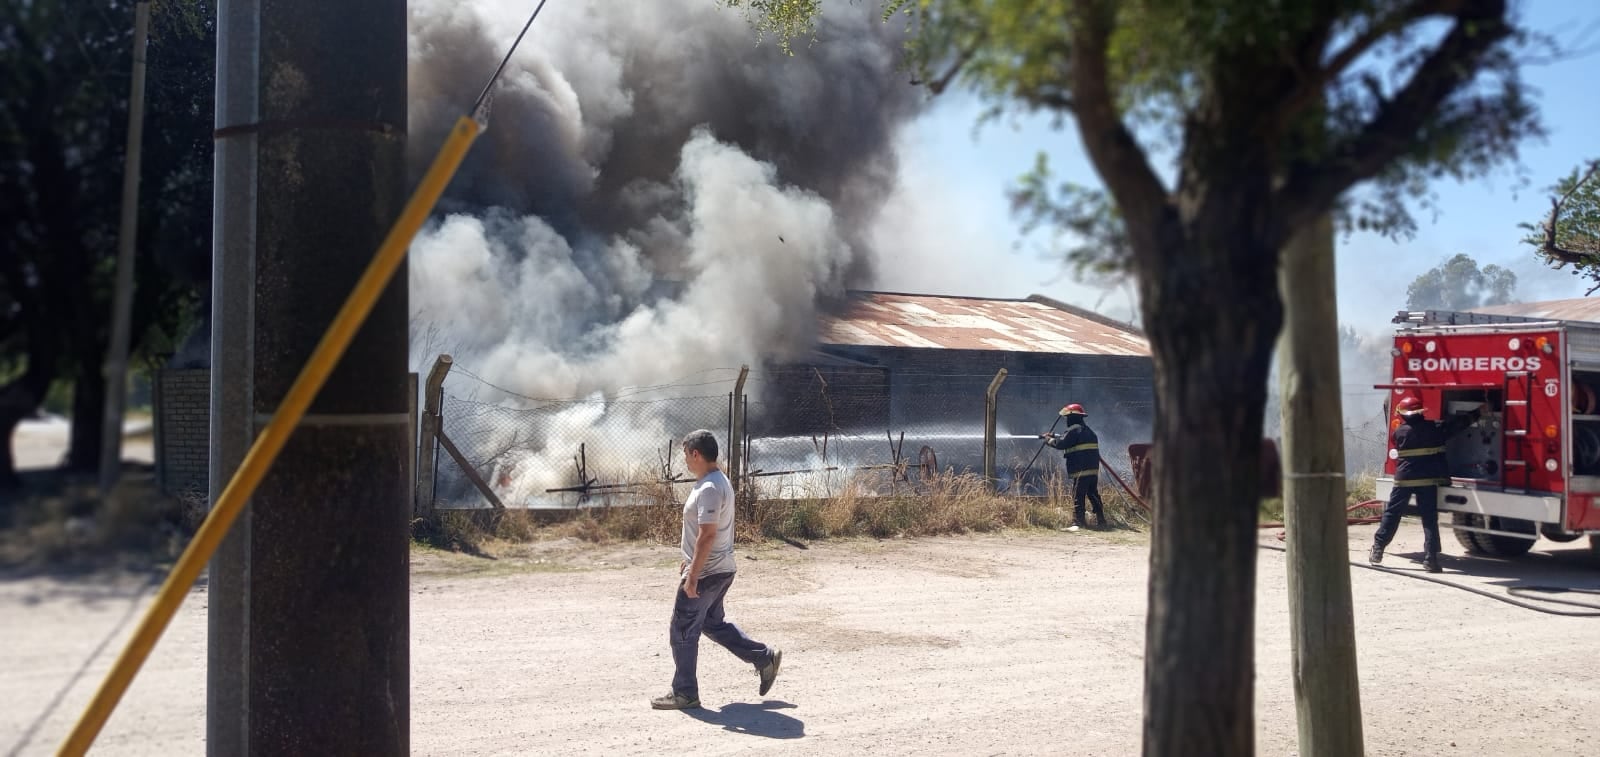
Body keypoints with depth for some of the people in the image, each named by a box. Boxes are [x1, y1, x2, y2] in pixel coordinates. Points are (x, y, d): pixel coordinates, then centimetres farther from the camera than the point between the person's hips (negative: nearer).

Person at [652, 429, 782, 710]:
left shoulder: (708, 489, -22)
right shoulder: (719, 482, 11)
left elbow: (707, 535, -27)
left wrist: (692, 576, -26)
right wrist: (690, 561, 27)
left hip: (706, 573, -10)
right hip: (720, 569, 10)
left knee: (682, 632, 1)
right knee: (713, 623, 22)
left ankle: (684, 693, 11)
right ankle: (765, 658, 22)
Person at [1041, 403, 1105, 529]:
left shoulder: (1074, 430, -9)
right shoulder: (1088, 430, 20)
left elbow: (1060, 444, -14)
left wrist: (1048, 439, 3)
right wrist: (1054, 437, 19)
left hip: (1081, 471, -9)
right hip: (1094, 470, 9)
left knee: (1078, 498, -5)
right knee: (1094, 496, 15)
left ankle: (1077, 523, -7)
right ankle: (1101, 521, 17)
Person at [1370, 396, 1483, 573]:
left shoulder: (1400, 431, 0)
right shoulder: (1435, 428, -1)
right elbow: (1459, 423, 7)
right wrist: (1479, 413, 20)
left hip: (1404, 479, 0)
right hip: (1429, 480, 0)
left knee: (1391, 515, 7)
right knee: (1429, 520, 2)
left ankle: (1377, 551, 6)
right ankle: (1430, 560, -4)